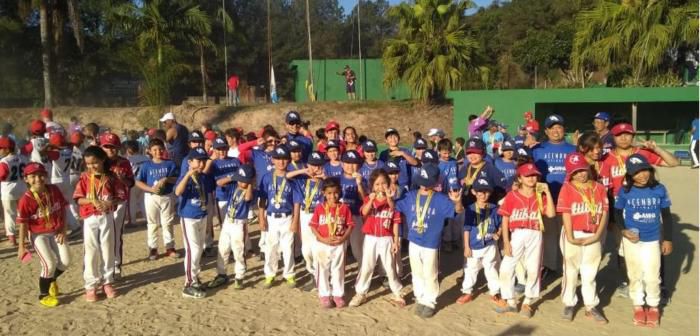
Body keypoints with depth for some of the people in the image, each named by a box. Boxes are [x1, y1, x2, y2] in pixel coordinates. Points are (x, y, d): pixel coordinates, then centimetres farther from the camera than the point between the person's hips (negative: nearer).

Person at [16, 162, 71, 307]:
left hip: (56, 232, 4)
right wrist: (21, 246, -10)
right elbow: (23, 224, -13)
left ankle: (51, 280, 33)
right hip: (38, 235, -4)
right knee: (50, 263, -11)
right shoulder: (26, 199, -18)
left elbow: (63, 211, 3)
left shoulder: (54, 190, -7)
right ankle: (43, 295, 12)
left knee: (65, 261, 0)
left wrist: (63, 231, -2)